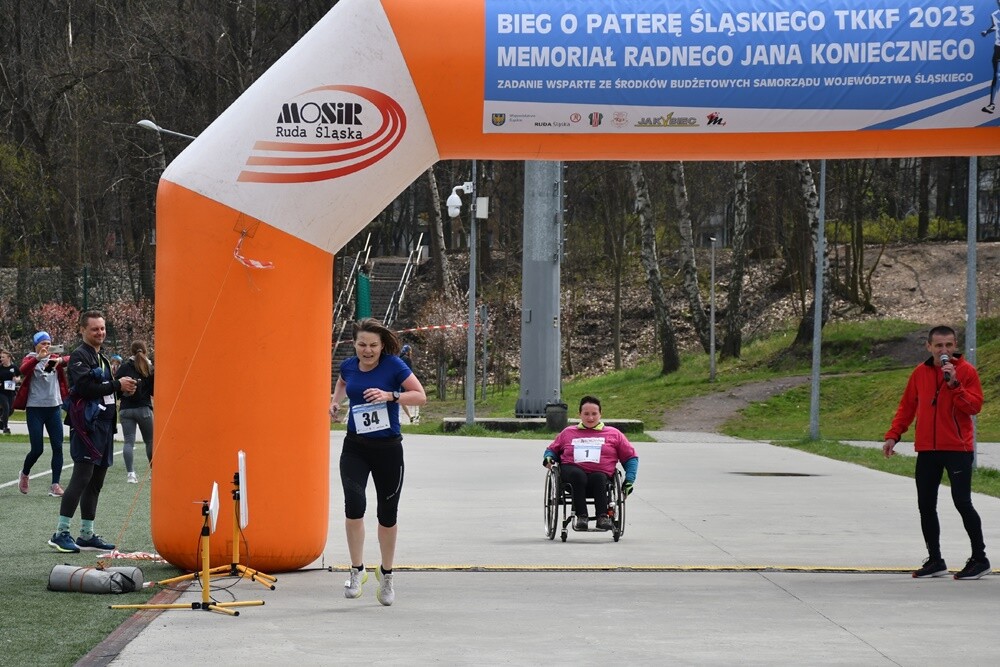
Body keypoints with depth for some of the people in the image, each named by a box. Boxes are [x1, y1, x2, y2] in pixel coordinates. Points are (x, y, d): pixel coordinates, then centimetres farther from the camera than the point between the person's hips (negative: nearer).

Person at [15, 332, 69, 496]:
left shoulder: (54, 358, 9)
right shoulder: (30, 359, -2)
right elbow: (23, 370, -25)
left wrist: (61, 360, -31)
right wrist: (38, 358, -41)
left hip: (54, 408, 4)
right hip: (35, 409, -4)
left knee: (57, 447, -2)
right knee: (37, 449, -2)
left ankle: (55, 485, 3)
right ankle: (24, 474, 26)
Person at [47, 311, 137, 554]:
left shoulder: (102, 359, 23)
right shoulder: (79, 356, -7)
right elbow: (86, 387, -20)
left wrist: (124, 389, 7)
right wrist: (117, 385, -16)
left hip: (104, 423, 10)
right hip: (87, 423, -9)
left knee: (96, 482, 10)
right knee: (82, 477, -14)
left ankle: (87, 535, 14)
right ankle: (61, 533, -11)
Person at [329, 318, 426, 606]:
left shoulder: (393, 366, -11)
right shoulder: (348, 366, 1)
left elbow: (421, 396, -11)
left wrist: (391, 396, -24)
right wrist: (335, 401, 7)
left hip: (388, 449, -2)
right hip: (355, 447, 2)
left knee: (387, 514, 9)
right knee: (354, 501, -20)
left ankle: (386, 573, 30)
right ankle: (357, 570, -6)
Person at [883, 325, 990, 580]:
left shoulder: (966, 371, -4)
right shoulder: (920, 373, 9)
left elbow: (975, 406, -12)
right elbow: (907, 406, 14)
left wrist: (954, 384, -22)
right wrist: (893, 435, 6)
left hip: (957, 448, -5)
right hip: (927, 450, 5)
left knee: (962, 502, -9)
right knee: (926, 506, 6)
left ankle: (979, 559, 3)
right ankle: (935, 561, 17)